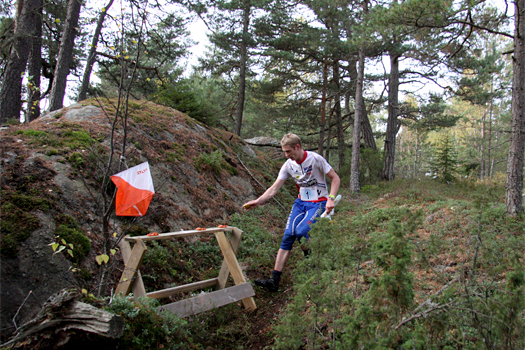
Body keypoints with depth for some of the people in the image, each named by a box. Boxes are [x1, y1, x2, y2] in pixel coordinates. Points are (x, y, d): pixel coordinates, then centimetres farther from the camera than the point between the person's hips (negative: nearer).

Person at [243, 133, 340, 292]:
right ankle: (274, 280, -8)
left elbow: (335, 178, -7)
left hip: (318, 203, -5)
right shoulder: (288, 165, -1)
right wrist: (257, 201, -17)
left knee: (300, 232, -25)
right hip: (301, 202, 5)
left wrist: (331, 199, -19)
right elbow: (274, 188, -4)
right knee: (288, 236, -7)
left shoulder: (315, 159, -15)